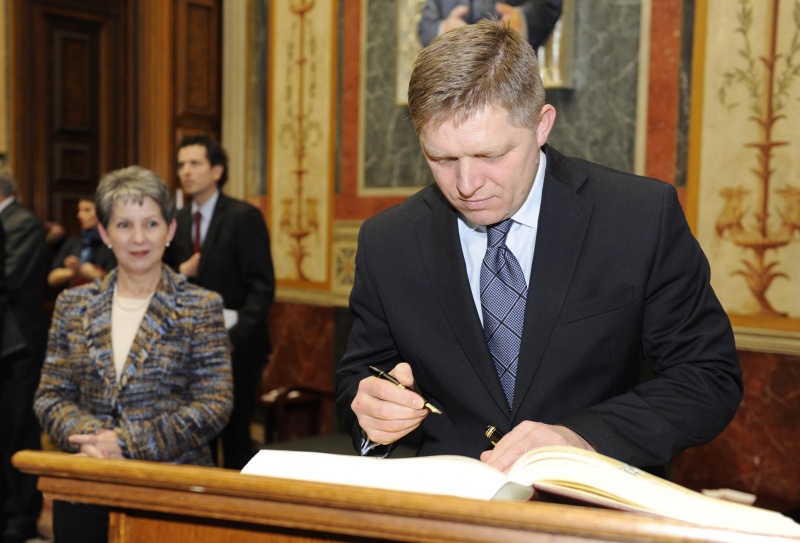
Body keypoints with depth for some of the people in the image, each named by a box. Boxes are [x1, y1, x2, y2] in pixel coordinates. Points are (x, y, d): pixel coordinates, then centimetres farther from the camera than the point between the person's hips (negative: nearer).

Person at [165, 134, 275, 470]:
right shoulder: (178, 221, 10)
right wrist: (179, 274, -8)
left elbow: (262, 287, -11)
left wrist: (234, 337, -19)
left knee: (235, 437, 1)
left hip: (234, 346, -5)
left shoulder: (244, 217, -7)